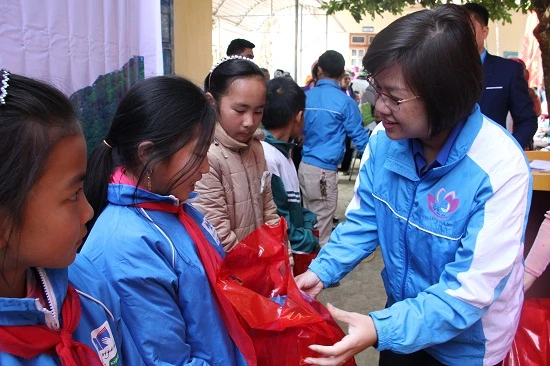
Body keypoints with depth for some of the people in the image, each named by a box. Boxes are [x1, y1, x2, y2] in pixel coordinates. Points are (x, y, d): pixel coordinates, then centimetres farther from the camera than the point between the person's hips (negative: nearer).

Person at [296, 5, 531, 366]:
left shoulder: (500, 167, -30)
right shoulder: (385, 139, -14)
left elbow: (471, 289, -31)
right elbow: (363, 220, -3)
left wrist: (382, 330, -39)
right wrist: (321, 272, -16)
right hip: (404, 319, 4)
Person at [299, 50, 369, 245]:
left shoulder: (305, 97, 7)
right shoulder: (345, 101, -9)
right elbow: (359, 136, -4)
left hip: (304, 166, 6)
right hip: (324, 169, -6)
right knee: (322, 226, 3)